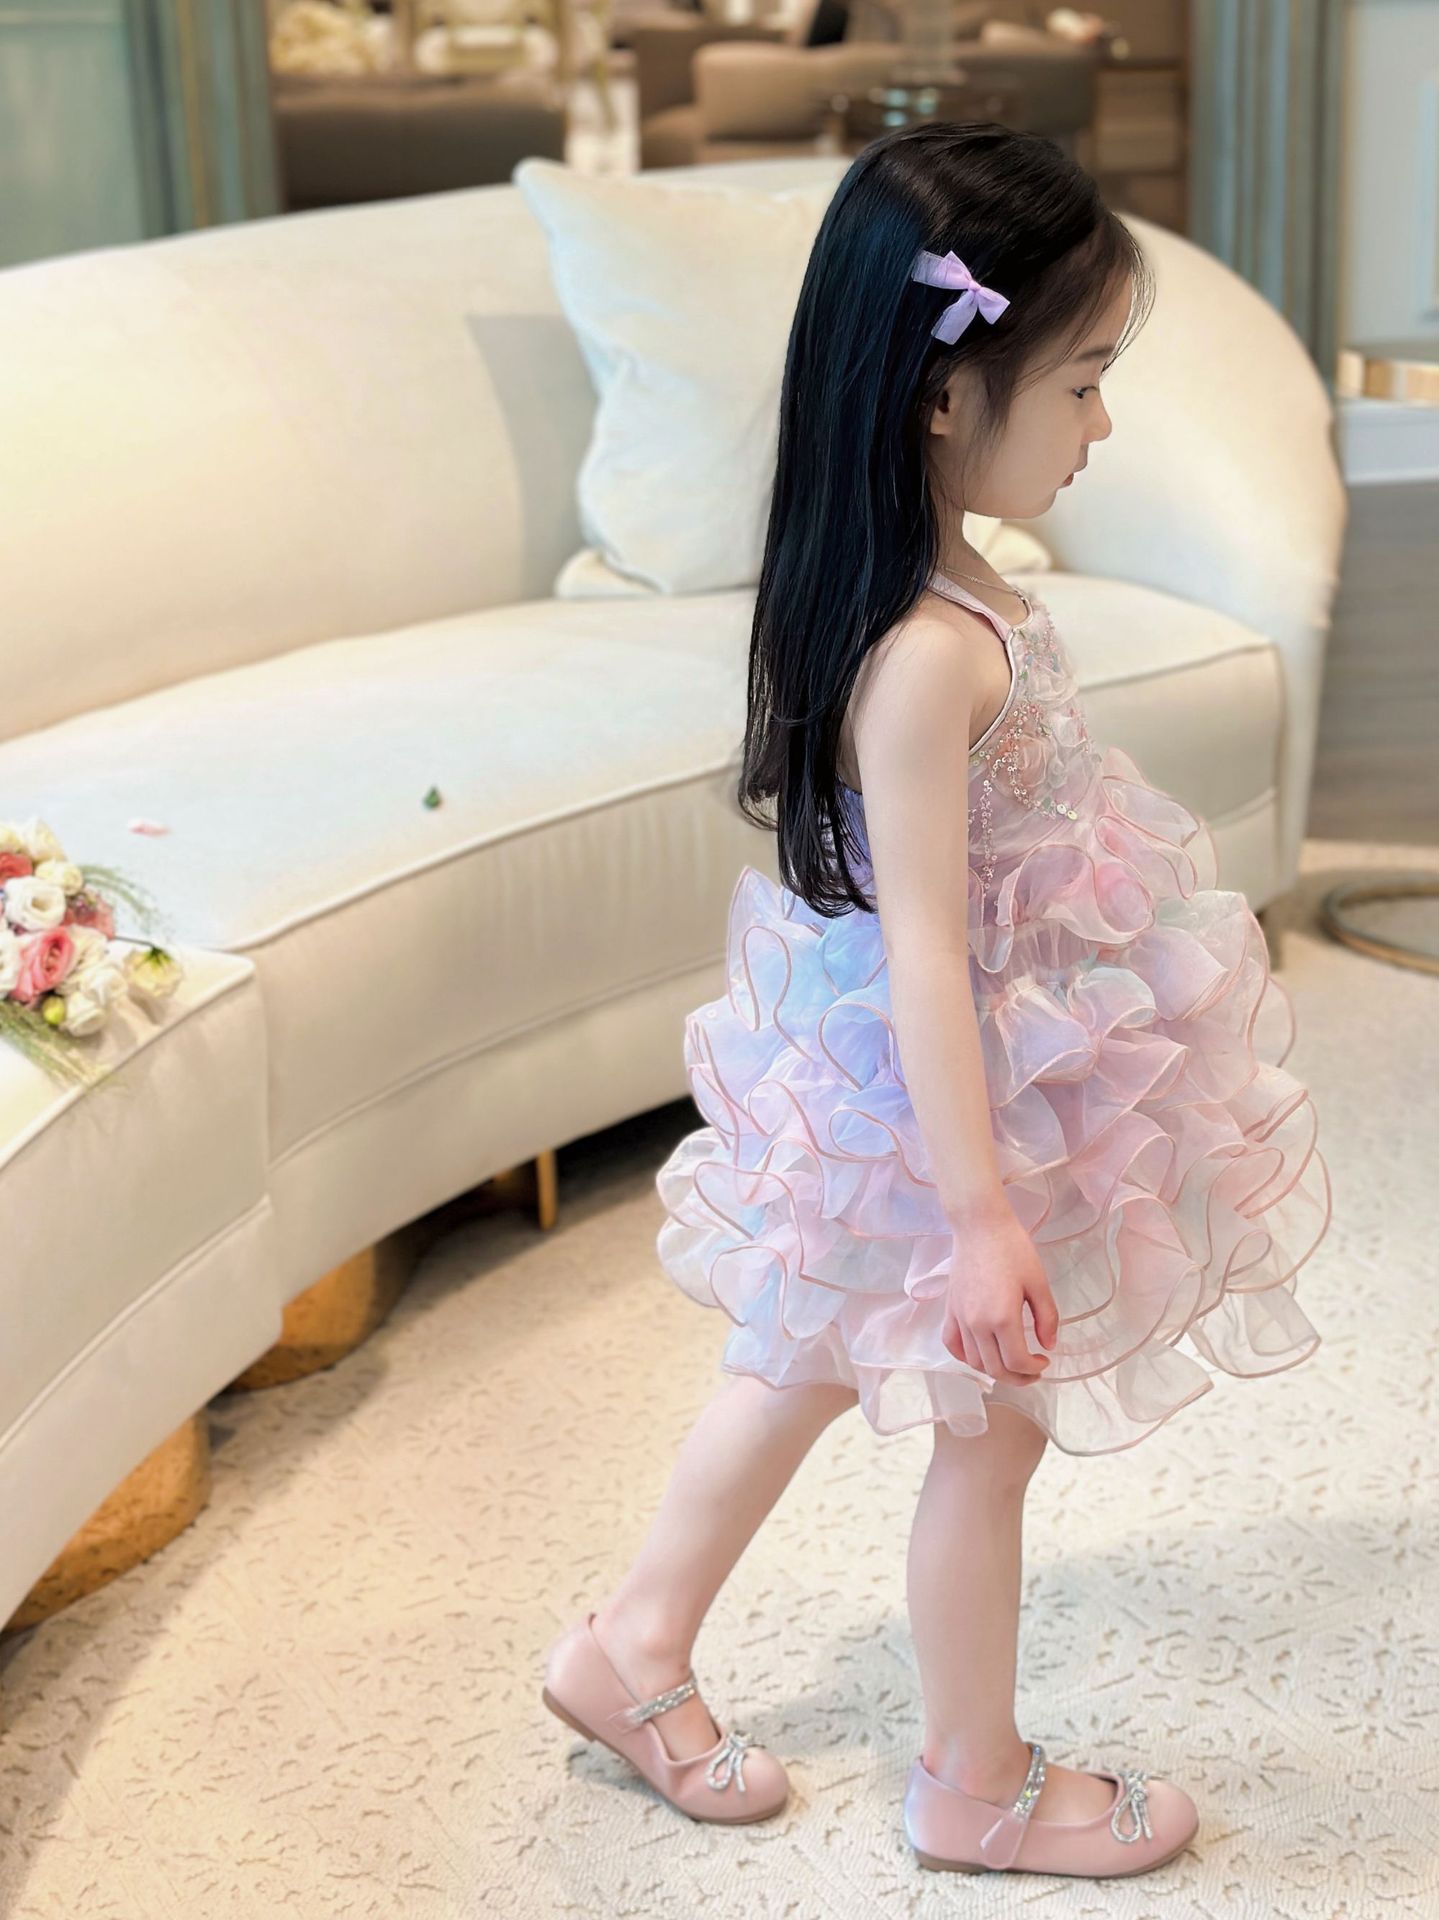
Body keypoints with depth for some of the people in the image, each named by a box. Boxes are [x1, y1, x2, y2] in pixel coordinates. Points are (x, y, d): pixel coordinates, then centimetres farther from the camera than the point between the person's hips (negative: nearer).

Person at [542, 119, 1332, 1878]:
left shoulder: (934, 588, -2)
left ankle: (635, 1648, 41)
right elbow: (924, 955, -29)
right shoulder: (931, 656, -32)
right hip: (957, 1094, -9)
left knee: (804, 1361, 24)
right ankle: (978, 1792, 32)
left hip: (929, 1067, 9)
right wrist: (982, 1216, -25)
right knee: (993, 1435, 11)